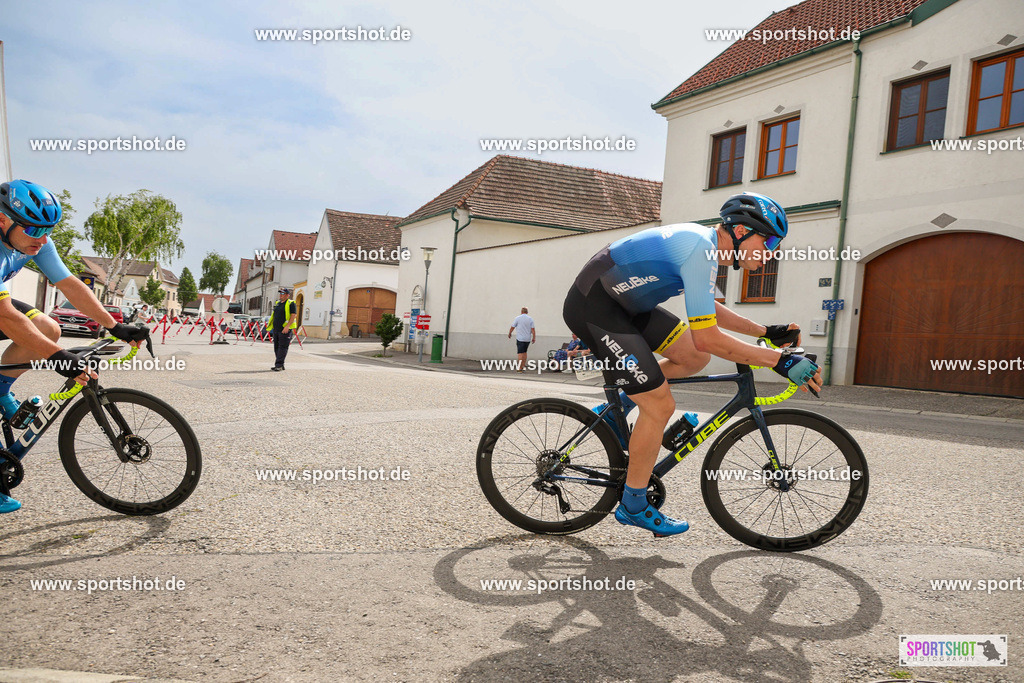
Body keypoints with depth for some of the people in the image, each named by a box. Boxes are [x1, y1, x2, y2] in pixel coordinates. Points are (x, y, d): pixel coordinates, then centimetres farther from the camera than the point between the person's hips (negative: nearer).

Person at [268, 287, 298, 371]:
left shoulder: (291, 304, -6)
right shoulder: (277, 303, 18)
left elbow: (293, 315, -14)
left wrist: (287, 326, -22)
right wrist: (271, 326, 19)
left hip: (285, 330, -8)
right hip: (276, 329, 8)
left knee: (282, 347, -10)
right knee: (277, 347, 9)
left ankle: (278, 365, -11)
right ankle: (281, 365, 15)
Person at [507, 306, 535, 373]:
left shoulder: (518, 318, -3)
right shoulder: (530, 319, 4)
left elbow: (512, 327, 1)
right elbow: (533, 329, -1)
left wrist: (509, 334, 17)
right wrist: (534, 338, 6)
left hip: (520, 338, -3)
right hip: (528, 339, 3)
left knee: (520, 353, -6)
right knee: (524, 352, 16)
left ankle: (520, 368, -15)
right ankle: (522, 367, 18)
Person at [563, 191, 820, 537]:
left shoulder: (702, 241, 9)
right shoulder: (700, 250, -22)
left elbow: (708, 310, 24)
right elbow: (707, 337, -26)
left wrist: (766, 332, 20)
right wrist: (779, 360, -23)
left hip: (623, 303, 10)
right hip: (592, 308, -10)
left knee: (695, 358, 9)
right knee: (661, 406, -8)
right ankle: (633, 506, 9)